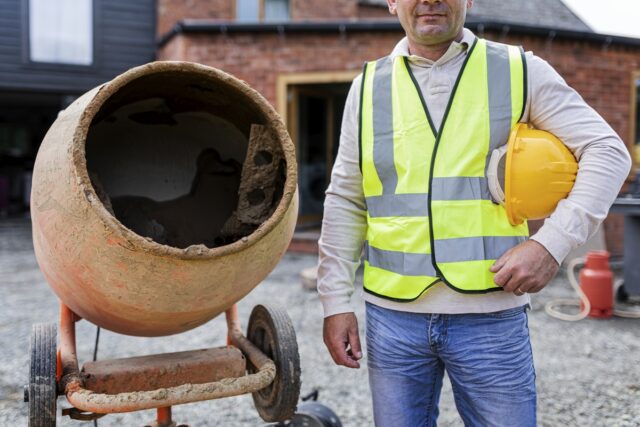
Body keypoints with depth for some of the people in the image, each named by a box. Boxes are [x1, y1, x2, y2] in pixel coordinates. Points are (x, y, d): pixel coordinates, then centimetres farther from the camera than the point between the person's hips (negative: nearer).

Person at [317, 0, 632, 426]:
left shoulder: (520, 71, 1)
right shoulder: (369, 86, 6)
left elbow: (608, 151, 0)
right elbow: (345, 203, 7)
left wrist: (553, 242, -12)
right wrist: (336, 302, 3)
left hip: (492, 315, -1)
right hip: (392, 314, 2)